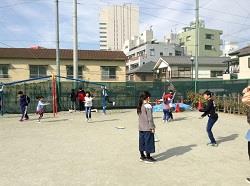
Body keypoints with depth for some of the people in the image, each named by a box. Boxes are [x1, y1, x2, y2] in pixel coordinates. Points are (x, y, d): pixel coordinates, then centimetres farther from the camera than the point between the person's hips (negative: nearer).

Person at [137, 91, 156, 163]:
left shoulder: (140, 106, 7)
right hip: (148, 128, -8)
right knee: (148, 141, 2)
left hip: (141, 128, 8)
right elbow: (150, 118, -16)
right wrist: (152, 127, -10)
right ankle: (148, 158, 9)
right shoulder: (148, 106, -15)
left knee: (142, 141, 14)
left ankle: (142, 156, 25)